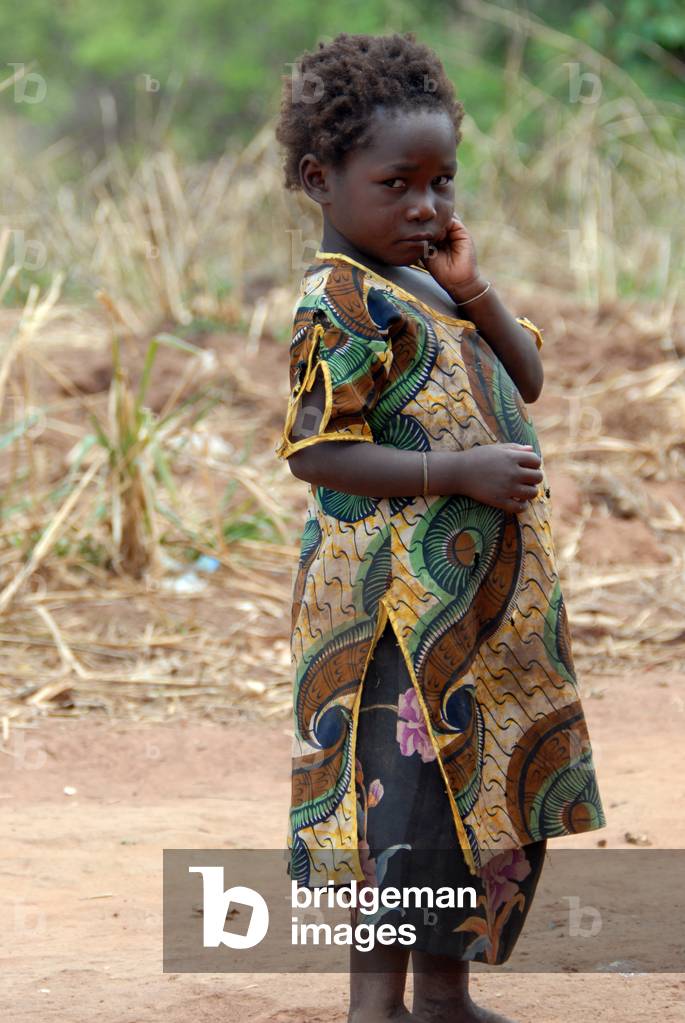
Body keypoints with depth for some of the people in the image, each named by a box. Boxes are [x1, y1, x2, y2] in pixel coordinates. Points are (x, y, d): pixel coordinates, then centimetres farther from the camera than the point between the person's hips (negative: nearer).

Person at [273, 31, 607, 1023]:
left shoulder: (426, 284, 14)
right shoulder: (343, 302, -14)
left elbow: (526, 379, 17)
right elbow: (315, 454, -20)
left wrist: (472, 291, 0)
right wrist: (461, 473, -23)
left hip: (481, 600, 9)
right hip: (399, 601, -9)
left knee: (483, 795, 14)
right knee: (405, 798, -6)